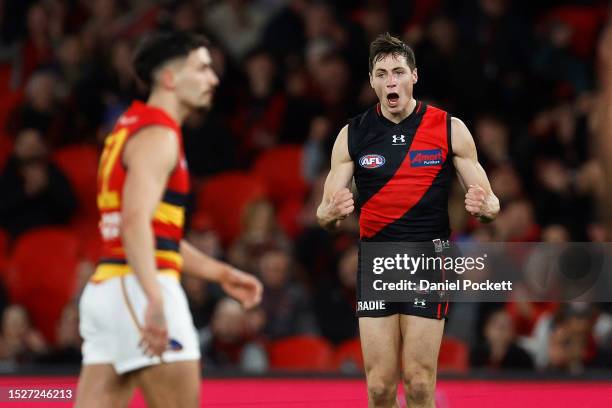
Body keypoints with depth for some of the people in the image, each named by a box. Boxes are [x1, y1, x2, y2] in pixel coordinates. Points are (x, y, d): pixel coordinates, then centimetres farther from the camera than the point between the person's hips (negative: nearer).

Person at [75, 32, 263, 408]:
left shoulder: (133, 128, 22)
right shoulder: (157, 136, -9)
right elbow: (135, 224, -23)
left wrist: (220, 273, 30)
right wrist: (156, 300, -33)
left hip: (105, 289, 9)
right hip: (138, 290, -9)